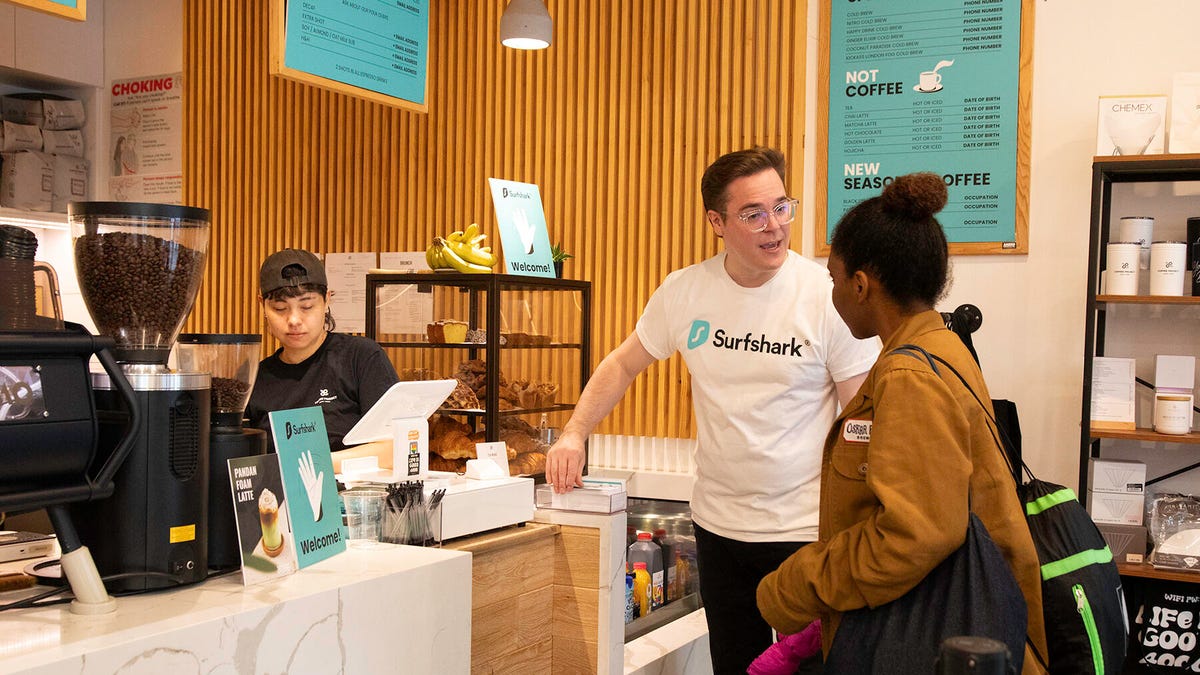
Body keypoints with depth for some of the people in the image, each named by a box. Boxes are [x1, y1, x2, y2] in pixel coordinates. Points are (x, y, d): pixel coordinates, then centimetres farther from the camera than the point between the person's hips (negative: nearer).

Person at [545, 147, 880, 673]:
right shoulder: (685, 291, -3)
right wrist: (574, 433, -3)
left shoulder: (827, 296, -13)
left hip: (806, 530, -4)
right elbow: (623, 364, 11)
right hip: (719, 525, 4)